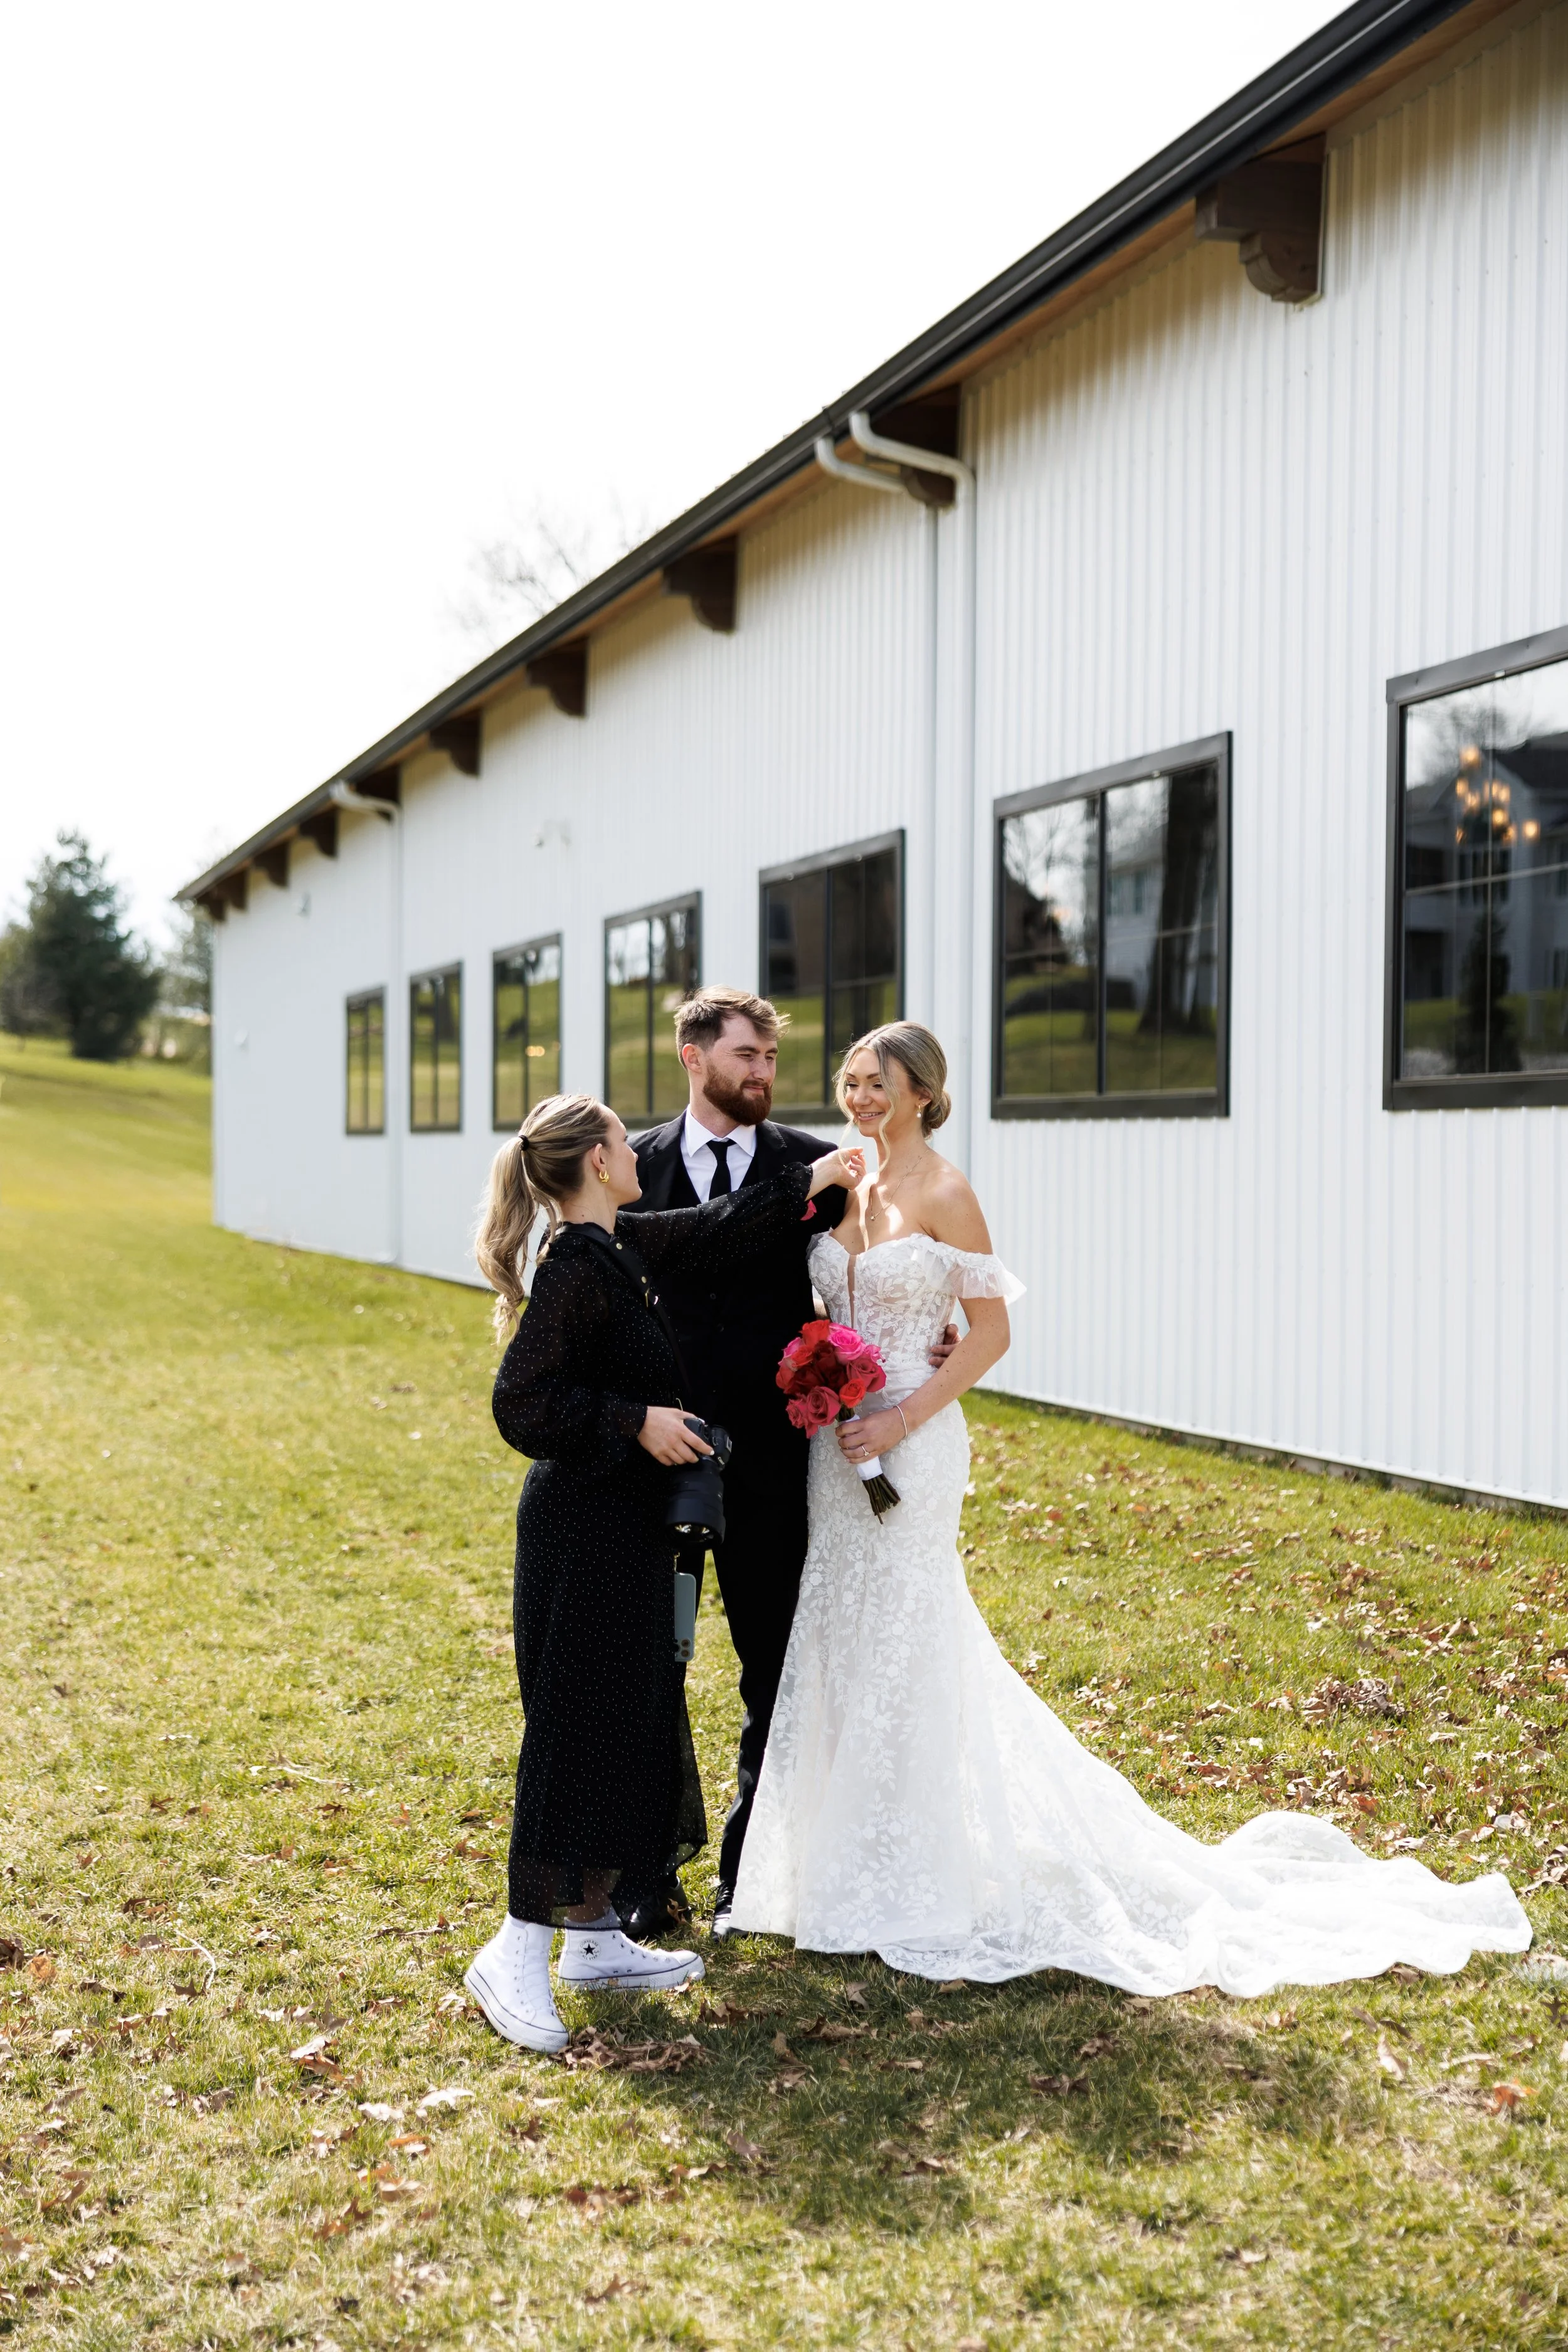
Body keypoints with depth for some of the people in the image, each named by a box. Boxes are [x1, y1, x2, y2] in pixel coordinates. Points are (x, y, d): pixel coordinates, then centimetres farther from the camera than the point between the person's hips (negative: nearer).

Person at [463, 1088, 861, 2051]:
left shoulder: (623, 1247, 9)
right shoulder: (575, 1269, -18)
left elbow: (717, 1233, 24)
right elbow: (523, 1404, -22)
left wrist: (809, 1183, 30)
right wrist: (635, 1421, -20)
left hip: (624, 1522, 10)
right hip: (585, 1528, -10)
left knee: (632, 1724, 14)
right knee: (581, 1726, -5)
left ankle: (594, 1934, 24)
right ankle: (517, 1952, 5)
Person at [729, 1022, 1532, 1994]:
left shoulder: (944, 1195, -11)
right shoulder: (845, 1188, 10)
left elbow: (992, 1331, -13)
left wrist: (904, 1418, -18)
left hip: (909, 1446, -7)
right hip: (837, 1441, 7)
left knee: (902, 1646, 0)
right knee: (842, 1643, 13)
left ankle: (908, 1886, 14)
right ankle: (852, 1868, 27)